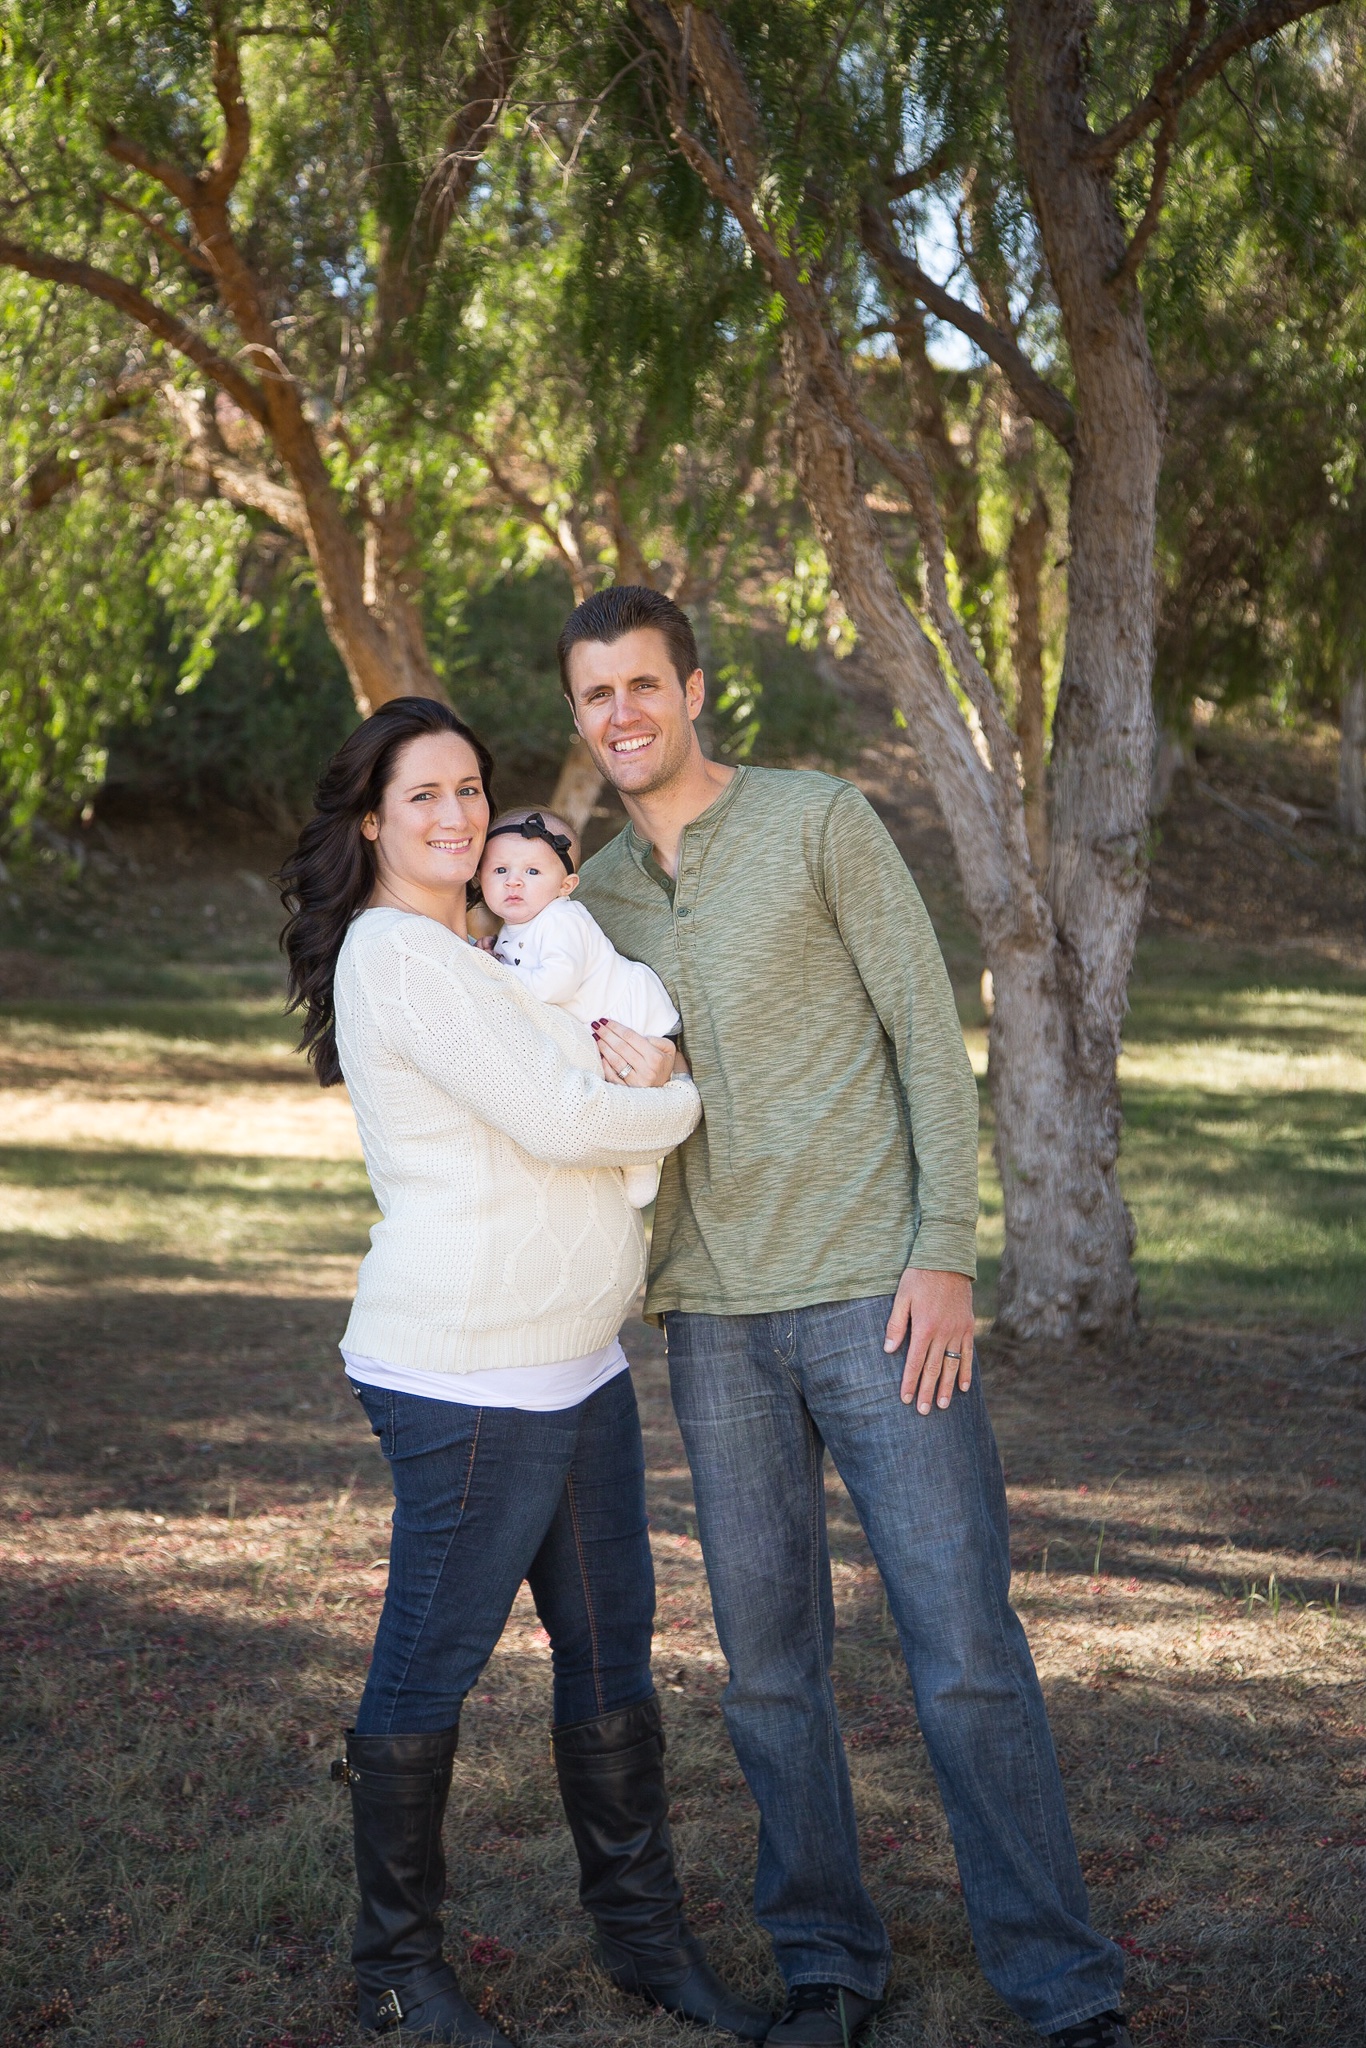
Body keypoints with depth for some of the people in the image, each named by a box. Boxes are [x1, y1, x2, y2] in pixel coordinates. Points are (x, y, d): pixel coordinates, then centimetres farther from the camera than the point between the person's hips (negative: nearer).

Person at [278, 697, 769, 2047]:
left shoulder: (472, 952, 18)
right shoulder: (394, 953, -13)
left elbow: (577, 1077, 19)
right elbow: (553, 1121, -19)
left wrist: (631, 1061, -5)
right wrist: (679, 1101, -1)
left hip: (574, 1364, 10)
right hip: (466, 1378, -10)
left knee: (610, 1650, 15)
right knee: (427, 1671, 4)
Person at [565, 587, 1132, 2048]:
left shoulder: (820, 822, -2)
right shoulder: (595, 895, 13)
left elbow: (929, 1034, -5)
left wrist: (944, 1253, -12)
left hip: (872, 1294, -5)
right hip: (715, 1320, 5)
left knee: (962, 1642, -5)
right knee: (767, 1654, 8)